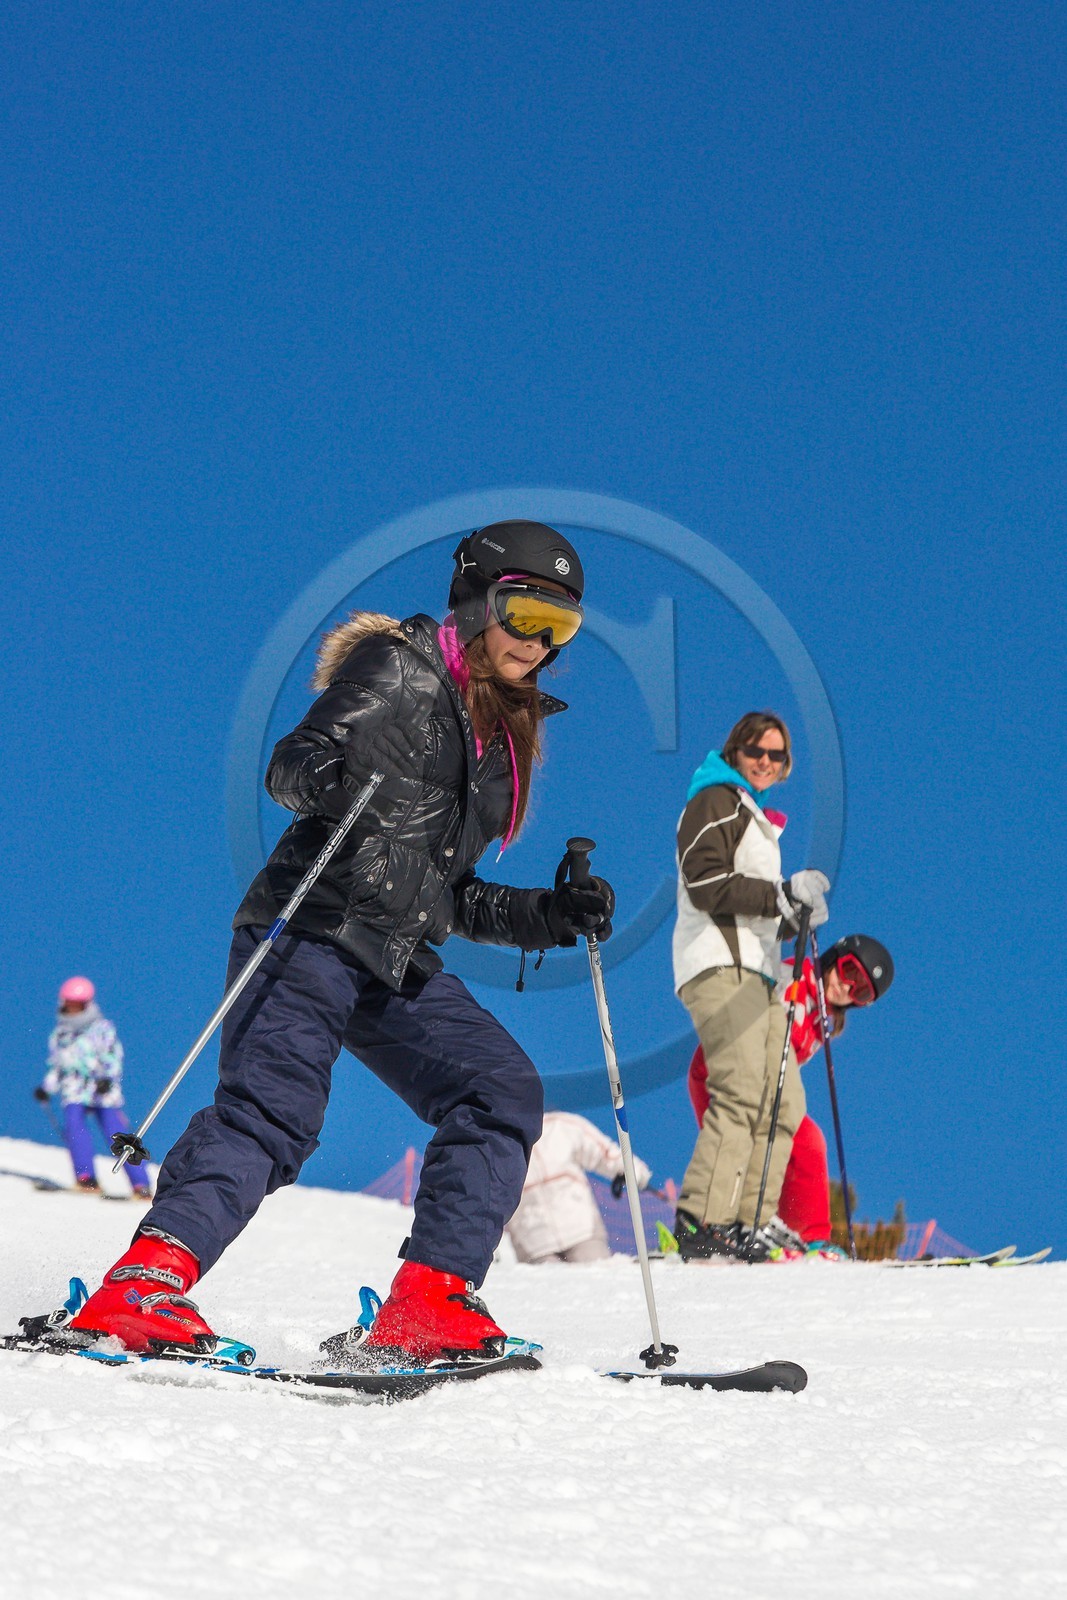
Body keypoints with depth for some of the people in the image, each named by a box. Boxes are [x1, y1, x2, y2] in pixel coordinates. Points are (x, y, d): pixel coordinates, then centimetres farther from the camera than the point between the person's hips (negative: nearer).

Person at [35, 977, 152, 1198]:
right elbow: (57, 1069, 23)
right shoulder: (59, 1035, 17)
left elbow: (113, 1057, -4)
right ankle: (85, 1176, -30)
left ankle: (141, 1184, -7)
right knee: (74, 1123, -26)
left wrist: (107, 1078, -22)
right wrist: (46, 1088, 7)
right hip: (74, 1092, 3)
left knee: (117, 1135, -12)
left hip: (104, 1091, -3)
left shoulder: (101, 1028, 4)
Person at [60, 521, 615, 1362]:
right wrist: (331, 778, -33)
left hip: (398, 962, 8)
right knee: (273, 1106, -23)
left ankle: (427, 1308, -11)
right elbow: (290, 764, -10)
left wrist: (549, 916, 14)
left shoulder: (500, 735, 24)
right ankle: (142, 1286, -31)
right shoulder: (397, 673, 2)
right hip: (313, 931, -8)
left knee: (503, 1091, -6)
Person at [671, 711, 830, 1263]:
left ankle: (749, 1225, -1)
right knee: (741, 1094, -20)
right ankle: (701, 1225, -26)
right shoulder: (716, 801, 0)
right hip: (721, 965, -10)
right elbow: (707, 884, -14)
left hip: (755, 971, 10)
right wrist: (781, 893, -14)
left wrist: (798, 912, 10)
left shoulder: (753, 815, 29)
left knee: (783, 1104, 2)